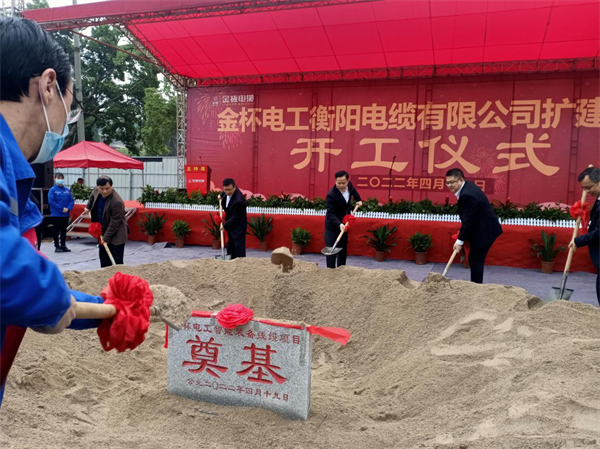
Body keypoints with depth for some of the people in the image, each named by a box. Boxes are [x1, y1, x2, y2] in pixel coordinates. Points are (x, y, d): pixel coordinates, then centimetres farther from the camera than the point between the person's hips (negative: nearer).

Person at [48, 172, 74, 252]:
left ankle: (63, 245, 21)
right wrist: (61, 208, -16)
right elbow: (51, 201, -14)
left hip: (66, 214, 4)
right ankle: (57, 246, 11)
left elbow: (72, 200, 5)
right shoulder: (53, 190, -7)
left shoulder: (67, 190, 6)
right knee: (56, 230, 3)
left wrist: (68, 208, -12)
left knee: (64, 230, 12)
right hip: (56, 214, -4)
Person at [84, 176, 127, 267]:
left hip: (115, 235, -8)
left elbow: (115, 223, -26)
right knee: (103, 259, 15)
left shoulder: (117, 202, -30)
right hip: (102, 232, 8)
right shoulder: (96, 191, -7)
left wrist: (106, 237, -23)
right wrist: (88, 207, 22)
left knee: (117, 262, -7)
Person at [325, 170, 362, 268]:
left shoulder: (349, 185, -11)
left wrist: (358, 200, 5)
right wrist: (339, 224, -47)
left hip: (344, 222, 7)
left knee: (343, 248, 14)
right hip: (333, 224, -7)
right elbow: (331, 213, -34)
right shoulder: (331, 195, -31)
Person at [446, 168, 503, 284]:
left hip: (485, 231, -10)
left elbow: (467, 221, -24)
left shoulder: (468, 195, -28)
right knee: (474, 260, 15)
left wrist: (460, 241, -18)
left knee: (476, 261, -4)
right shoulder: (467, 186, 4)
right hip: (481, 228, 10)